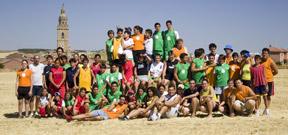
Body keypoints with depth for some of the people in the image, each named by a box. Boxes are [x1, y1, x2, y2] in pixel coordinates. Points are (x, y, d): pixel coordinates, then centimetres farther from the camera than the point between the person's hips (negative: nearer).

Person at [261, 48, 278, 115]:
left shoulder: (271, 61, -6)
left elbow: (276, 71, -2)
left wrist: (268, 75, 5)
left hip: (269, 81, -4)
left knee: (268, 96, 4)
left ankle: (267, 109, 12)